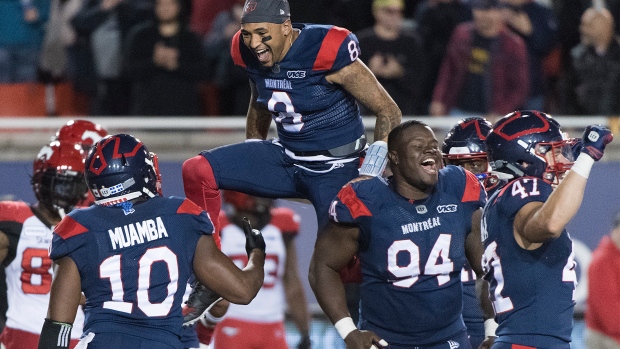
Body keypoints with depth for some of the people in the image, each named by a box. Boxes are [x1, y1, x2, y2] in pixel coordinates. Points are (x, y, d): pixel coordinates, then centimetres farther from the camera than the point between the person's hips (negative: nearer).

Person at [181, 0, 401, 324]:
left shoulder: (327, 51, -24)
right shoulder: (250, 53, -4)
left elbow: (389, 112, -16)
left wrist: (370, 176, -19)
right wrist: (248, 171, 23)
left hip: (335, 170, -6)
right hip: (286, 158, 6)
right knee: (197, 171, -11)